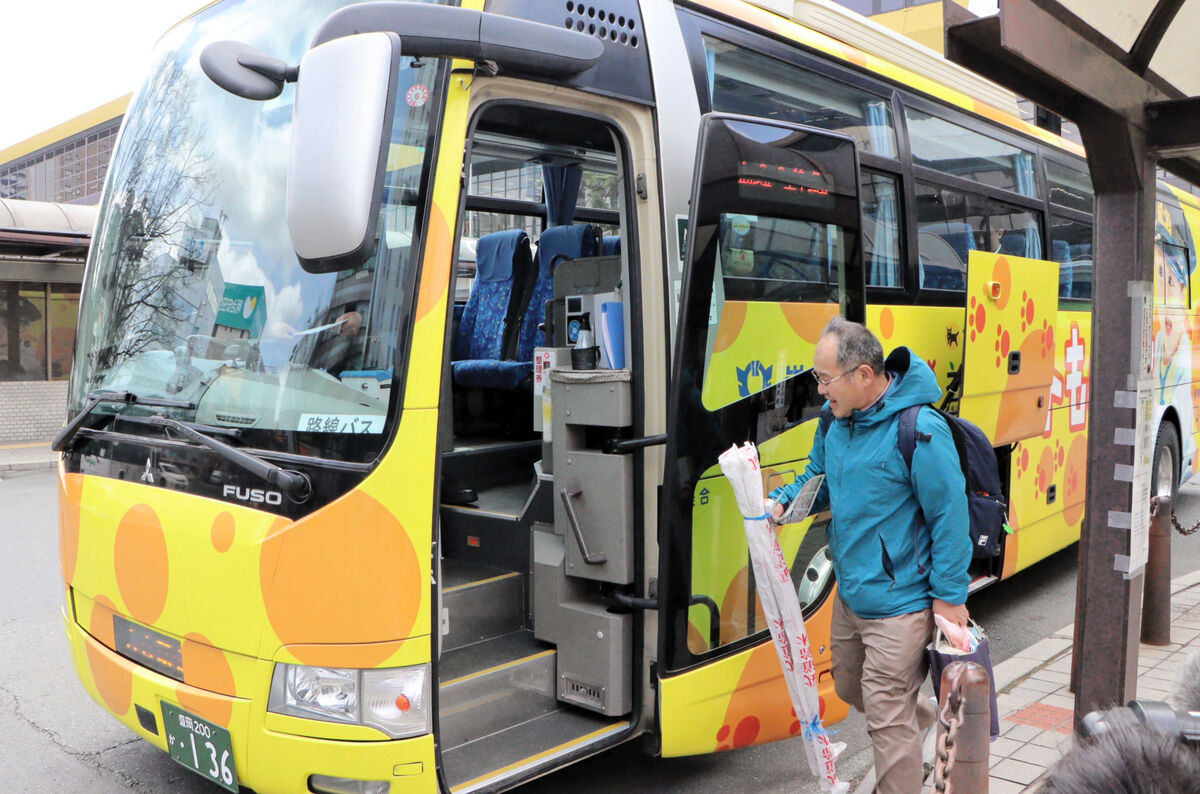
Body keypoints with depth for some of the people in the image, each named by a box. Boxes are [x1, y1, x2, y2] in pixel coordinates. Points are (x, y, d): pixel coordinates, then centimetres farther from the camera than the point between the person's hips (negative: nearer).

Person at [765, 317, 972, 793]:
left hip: (898, 604, -9)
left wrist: (950, 596, -15)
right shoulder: (836, 418, 1)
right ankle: (925, 718, 54)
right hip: (849, 594, 9)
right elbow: (819, 477, 15)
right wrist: (781, 501, -6)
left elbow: (950, 514, -19)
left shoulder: (919, 430, -24)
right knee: (849, 687, 27)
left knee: (888, 720, 2)